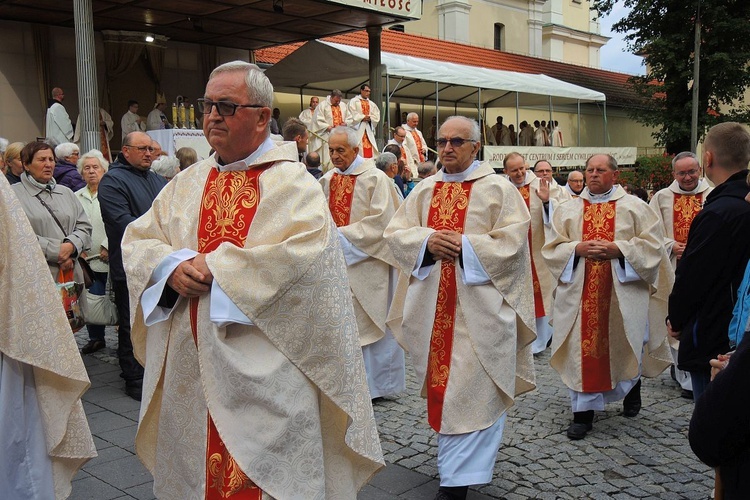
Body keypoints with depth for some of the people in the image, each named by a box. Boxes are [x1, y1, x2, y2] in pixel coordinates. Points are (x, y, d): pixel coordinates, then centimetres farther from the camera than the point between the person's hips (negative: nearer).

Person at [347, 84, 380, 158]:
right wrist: (363, 117, -12)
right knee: (359, 147, -12)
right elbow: (352, 114, -8)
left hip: (369, 127, 5)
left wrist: (370, 118, -5)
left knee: (370, 147, 0)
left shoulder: (372, 104, 20)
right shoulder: (353, 101, 3)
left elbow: (376, 116, 13)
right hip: (358, 127, -5)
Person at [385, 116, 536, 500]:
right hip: (432, 307, 5)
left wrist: (464, 246, -17)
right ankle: (456, 464, 30)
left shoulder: (498, 189, -1)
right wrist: (428, 240, -12)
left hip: (478, 308, -5)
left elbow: (512, 241, -9)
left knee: (471, 389, -5)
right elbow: (396, 232, 7)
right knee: (442, 383, 12)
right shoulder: (424, 190, 12)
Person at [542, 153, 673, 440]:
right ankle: (583, 412, 6)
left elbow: (652, 244, -2)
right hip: (581, 292, 1)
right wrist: (578, 248, -14)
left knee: (625, 345, 10)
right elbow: (552, 247, 4)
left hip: (623, 291, 0)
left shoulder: (635, 207, 4)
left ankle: (632, 388, 41)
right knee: (583, 348, -2)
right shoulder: (567, 210, 8)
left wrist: (618, 249, -16)